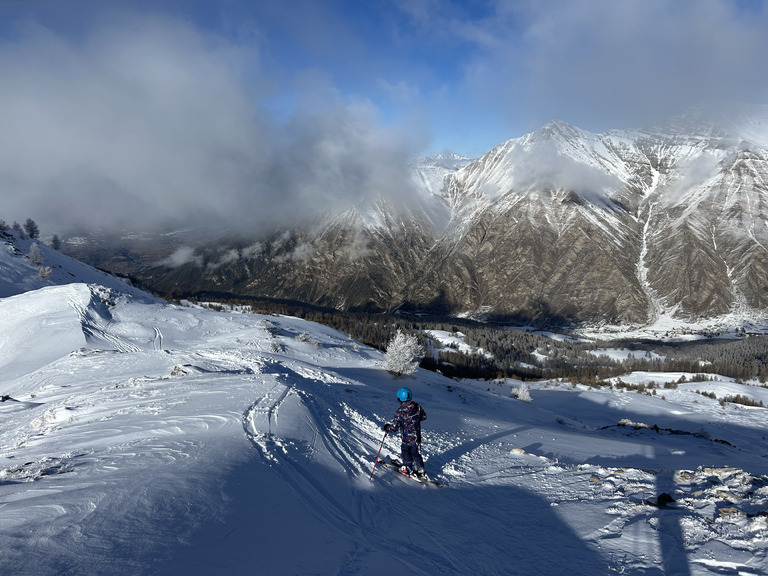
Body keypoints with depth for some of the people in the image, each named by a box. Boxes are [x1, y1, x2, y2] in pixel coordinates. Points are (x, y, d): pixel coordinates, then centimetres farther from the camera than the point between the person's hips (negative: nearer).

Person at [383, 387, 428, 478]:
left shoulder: (400, 411, -23)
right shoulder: (417, 407, -6)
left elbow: (394, 427, -21)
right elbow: (424, 416, 13)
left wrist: (386, 428, -1)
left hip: (407, 438, -6)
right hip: (417, 436, 6)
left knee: (405, 451, 19)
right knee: (414, 452, 23)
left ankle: (408, 468, 31)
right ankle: (420, 470, 29)